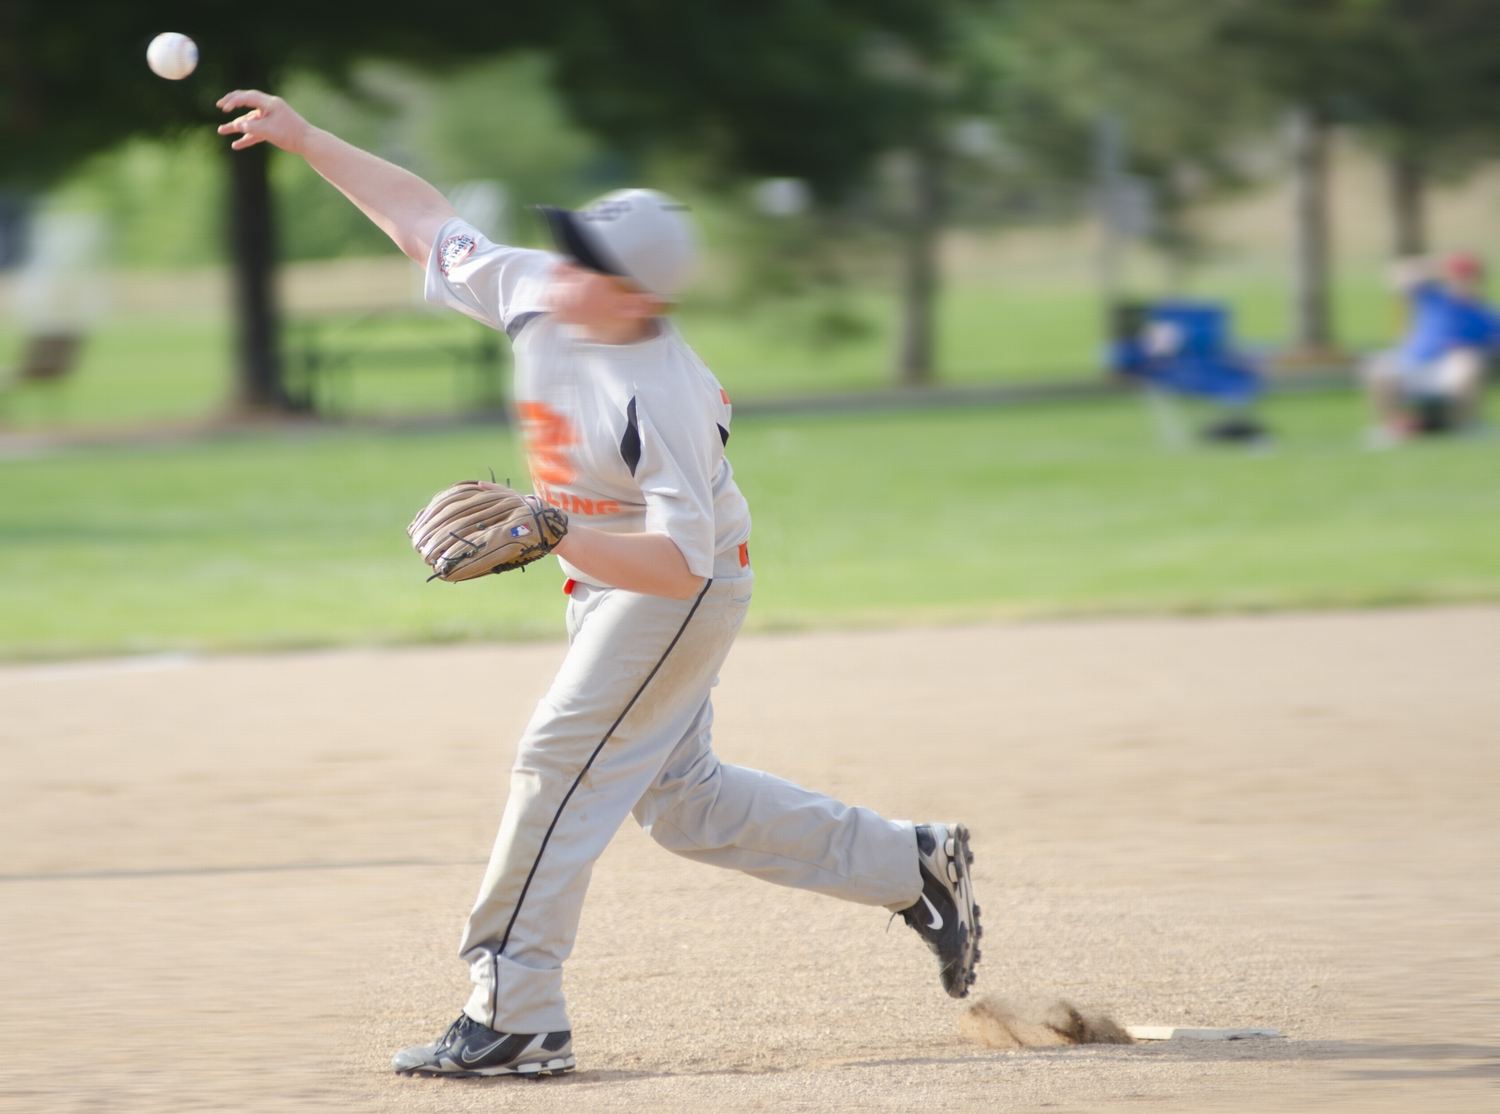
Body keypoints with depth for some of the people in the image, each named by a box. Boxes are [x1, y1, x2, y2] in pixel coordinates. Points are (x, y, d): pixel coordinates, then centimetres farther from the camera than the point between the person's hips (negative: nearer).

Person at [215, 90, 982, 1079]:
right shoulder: (535, 295, -12)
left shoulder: (661, 401, -33)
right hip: (605, 585, 9)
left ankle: (515, 1016, -11)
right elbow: (425, 220, 0)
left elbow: (679, 561, -37)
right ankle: (908, 865, 26)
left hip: (685, 591, -9)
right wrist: (305, 138, -3)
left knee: (562, 763, -14)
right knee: (678, 795, 15)